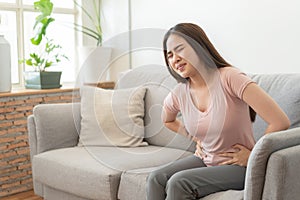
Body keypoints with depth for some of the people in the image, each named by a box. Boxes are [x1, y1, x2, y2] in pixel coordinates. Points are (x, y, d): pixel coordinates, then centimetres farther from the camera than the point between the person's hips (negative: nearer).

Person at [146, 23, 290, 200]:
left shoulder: (229, 78, -22)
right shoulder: (178, 94, -3)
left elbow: (281, 122, -26)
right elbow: (168, 120, 25)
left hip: (239, 166, -6)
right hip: (205, 159, 6)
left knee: (178, 183, -25)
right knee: (156, 179, -15)